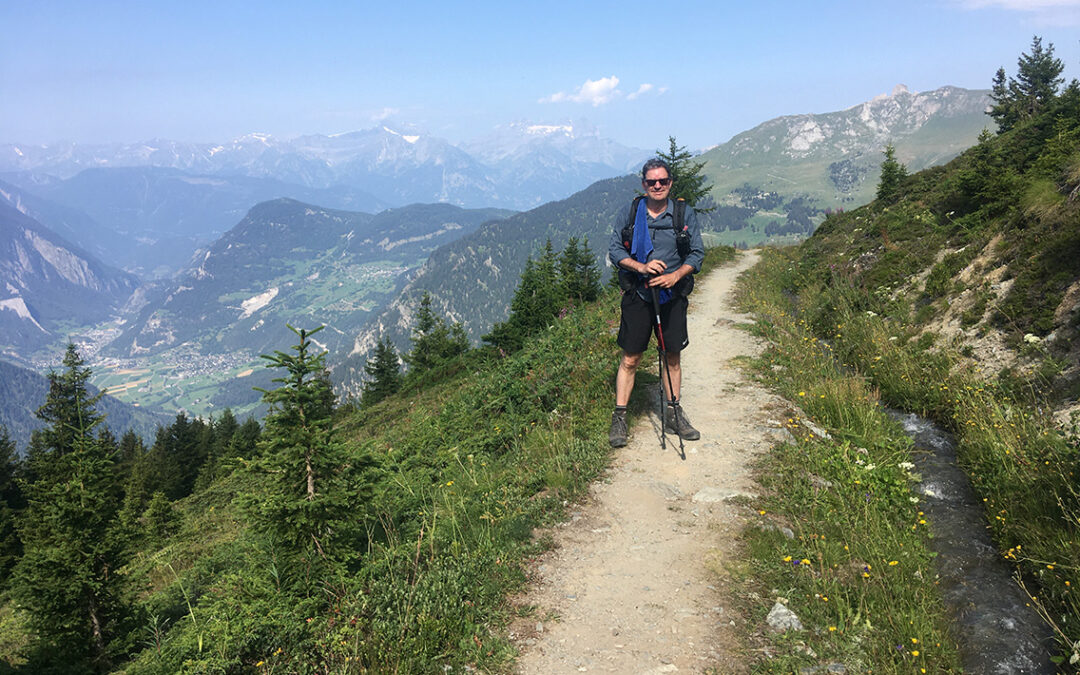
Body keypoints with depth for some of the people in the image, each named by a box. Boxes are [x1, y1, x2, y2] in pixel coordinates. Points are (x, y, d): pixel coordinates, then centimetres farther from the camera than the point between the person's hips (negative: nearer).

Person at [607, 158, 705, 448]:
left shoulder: (685, 214, 2)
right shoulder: (628, 213, 0)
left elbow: (697, 253, 2)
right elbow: (614, 250, -2)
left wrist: (676, 275, -15)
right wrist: (641, 266, -18)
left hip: (673, 295, 2)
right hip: (637, 294, -2)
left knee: (673, 356, 10)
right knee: (630, 359, -1)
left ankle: (673, 415, 23)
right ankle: (619, 418, 8)